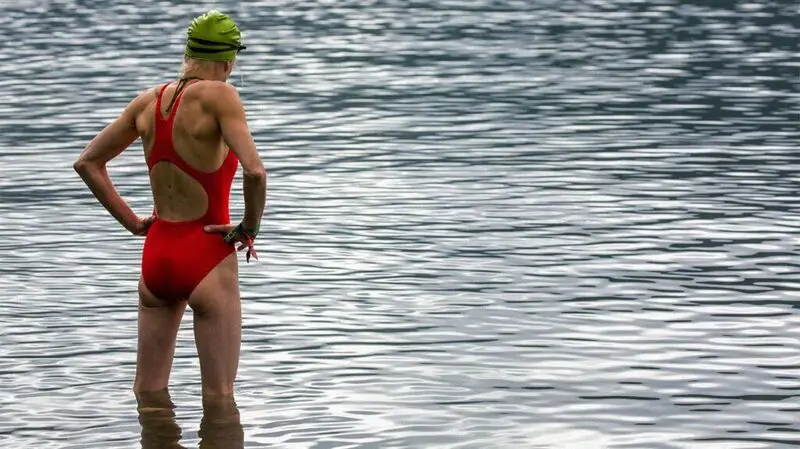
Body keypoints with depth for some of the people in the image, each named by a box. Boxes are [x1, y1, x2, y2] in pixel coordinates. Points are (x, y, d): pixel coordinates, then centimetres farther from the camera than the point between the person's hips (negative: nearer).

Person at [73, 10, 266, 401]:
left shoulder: (148, 101, 5)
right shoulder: (219, 96, -14)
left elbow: (87, 163, 13)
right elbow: (254, 171, -26)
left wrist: (131, 221, 12)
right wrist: (250, 228, -10)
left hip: (156, 255, 6)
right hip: (209, 258, -6)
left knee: (147, 395, 15)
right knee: (218, 397, 0)